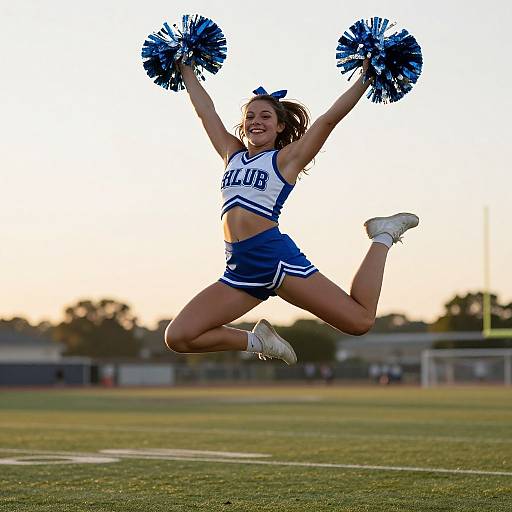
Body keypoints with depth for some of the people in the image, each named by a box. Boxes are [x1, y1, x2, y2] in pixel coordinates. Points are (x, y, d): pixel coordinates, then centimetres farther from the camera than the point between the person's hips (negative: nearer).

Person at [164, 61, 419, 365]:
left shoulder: (286, 158, 6)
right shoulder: (233, 154, 19)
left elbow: (331, 118, 0)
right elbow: (205, 110, 28)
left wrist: (366, 78, -6)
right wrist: (186, 68, 35)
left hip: (276, 257, -5)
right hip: (240, 269, 5)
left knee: (360, 321, -9)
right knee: (178, 338, -8)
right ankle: (256, 341, 12)